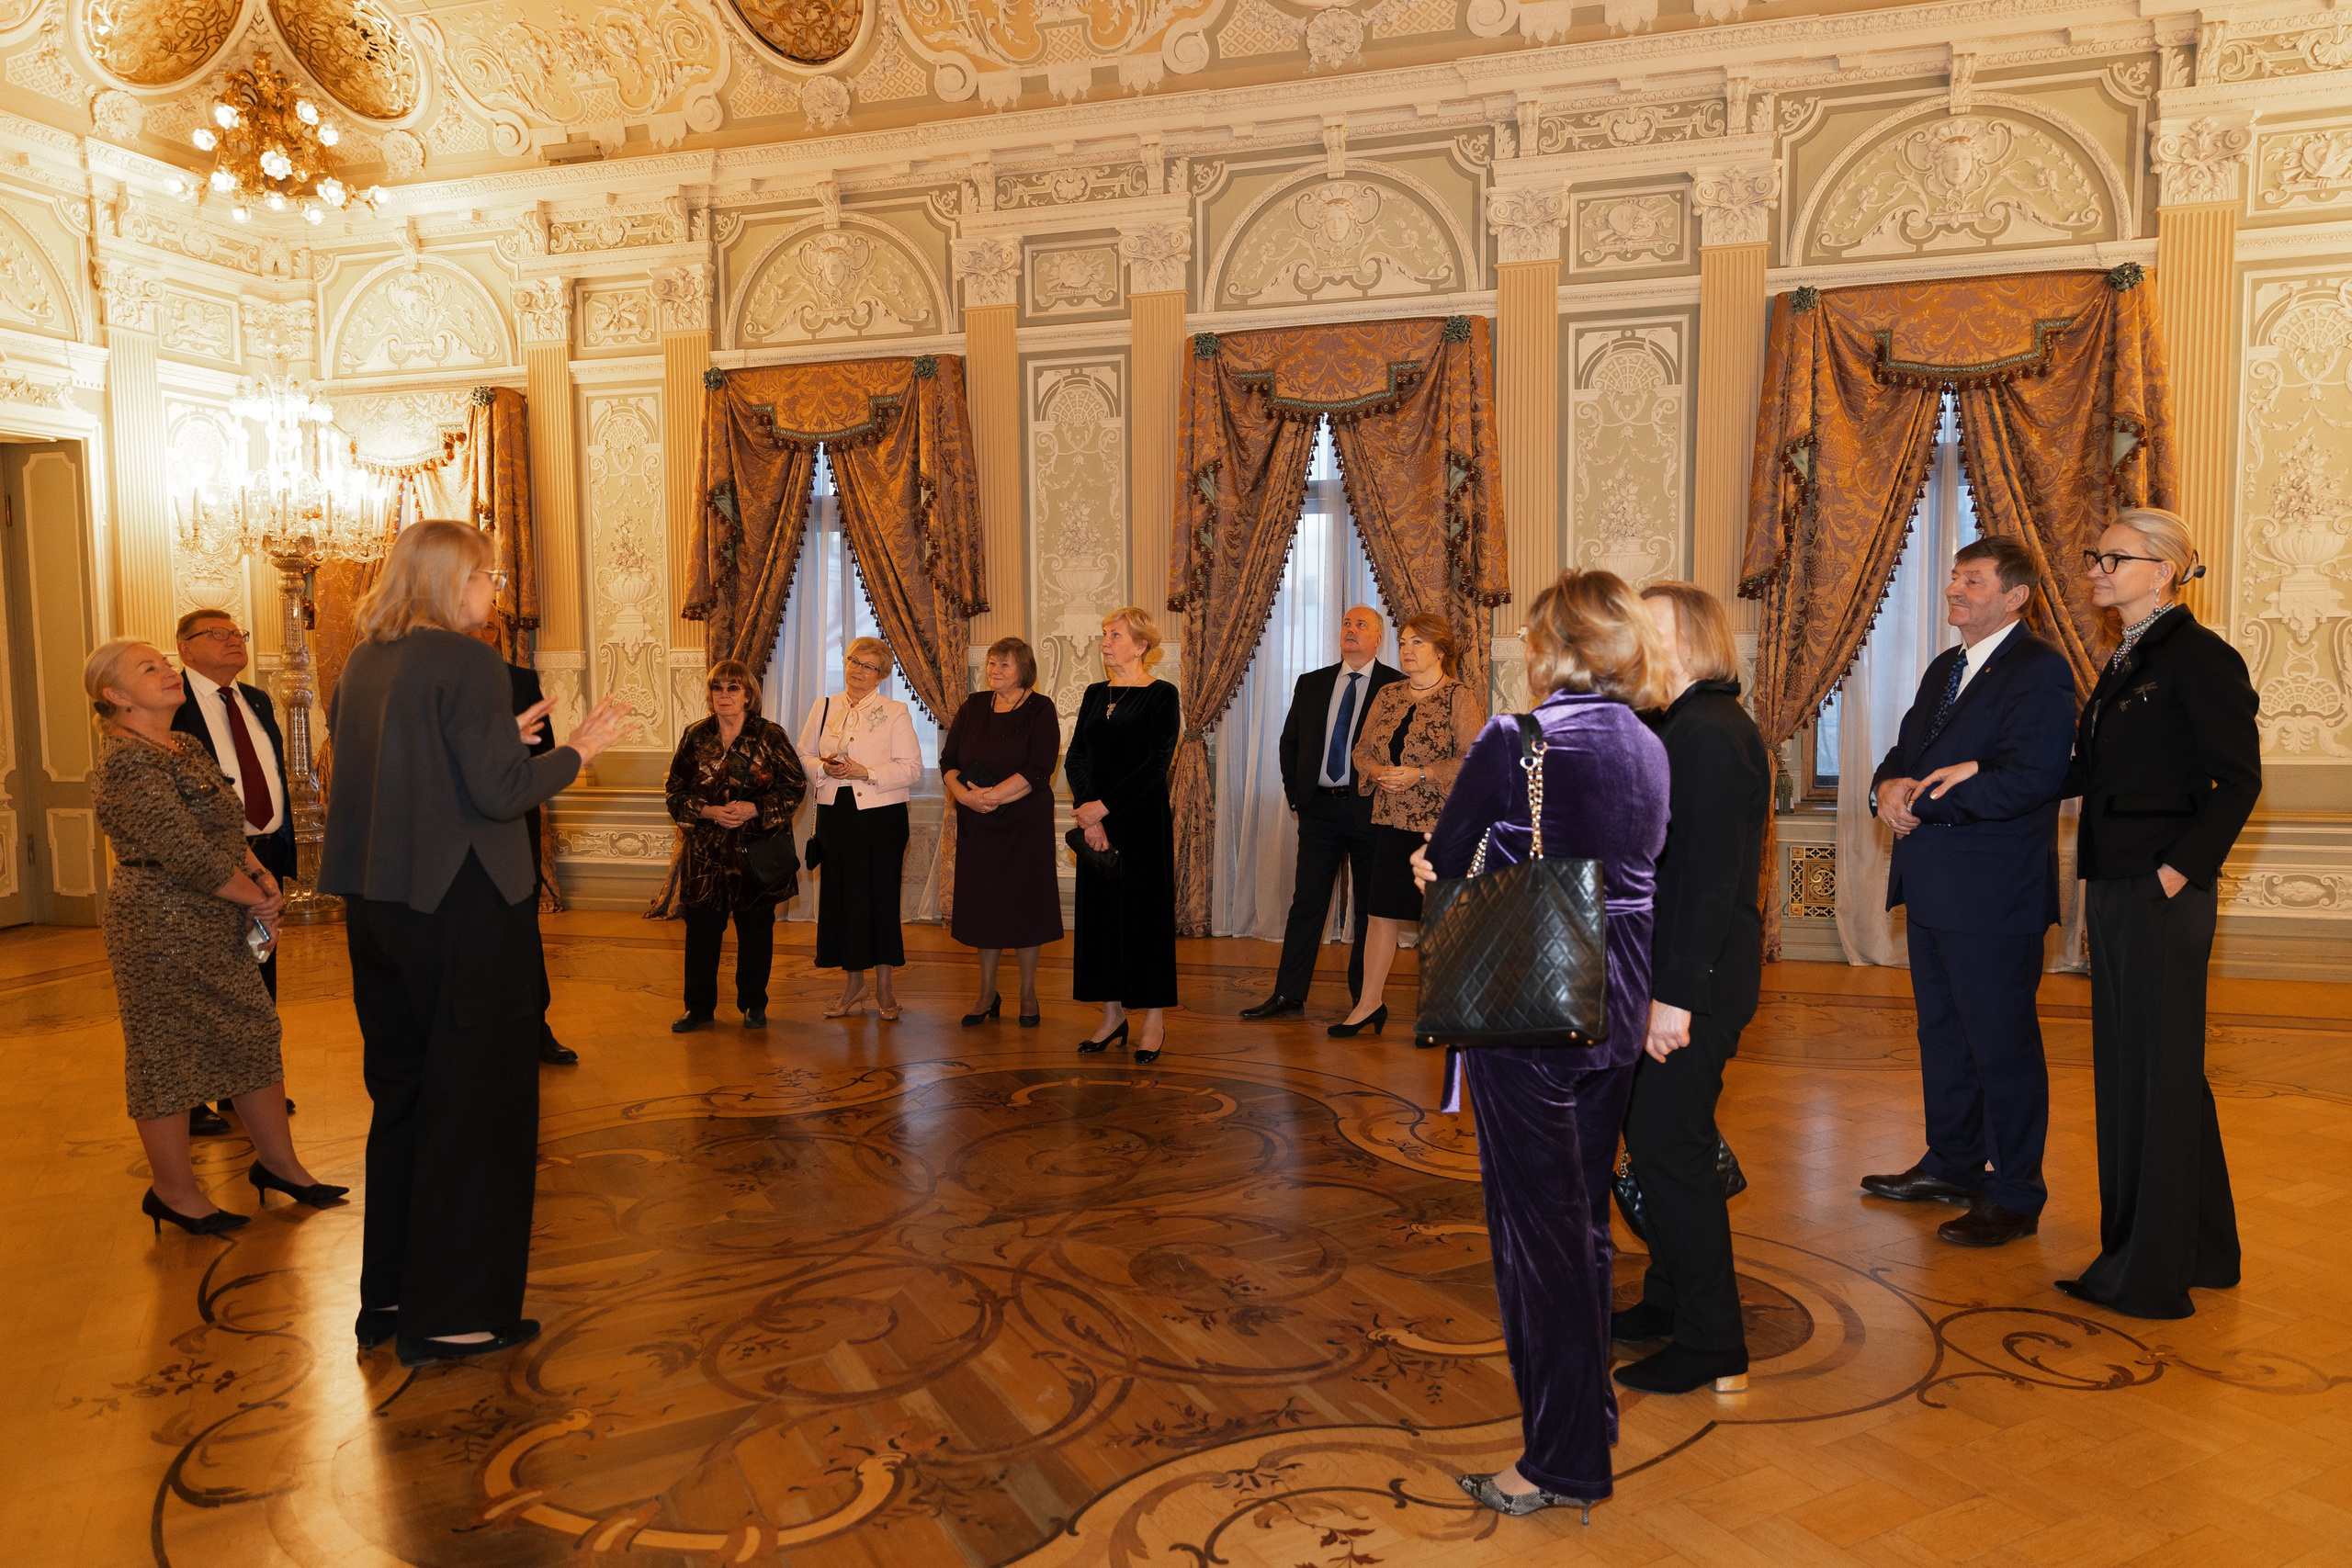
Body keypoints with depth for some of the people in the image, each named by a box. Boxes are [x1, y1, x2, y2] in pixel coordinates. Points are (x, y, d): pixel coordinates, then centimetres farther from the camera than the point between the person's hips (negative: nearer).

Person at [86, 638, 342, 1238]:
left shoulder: (187, 748, 12)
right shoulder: (130, 763, -17)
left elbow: (228, 829, 15)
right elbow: (188, 854, -22)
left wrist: (263, 875, -1)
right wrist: (256, 896, -11)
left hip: (217, 927, 9)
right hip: (163, 926, -9)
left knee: (252, 1036, 13)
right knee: (169, 1053, 4)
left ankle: (278, 1163, 24)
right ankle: (174, 1193, 18)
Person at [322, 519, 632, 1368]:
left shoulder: (363, 665, 10)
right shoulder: (469, 663, -15)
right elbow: (500, 794, -19)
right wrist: (576, 748, -6)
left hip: (376, 908, 8)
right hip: (463, 911, -8)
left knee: (401, 1097, 19)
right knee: (473, 1103, 3)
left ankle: (387, 1297, 30)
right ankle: (454, 1315, 12)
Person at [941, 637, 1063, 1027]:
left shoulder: (1040, 711, -5)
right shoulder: (973, 707, 8)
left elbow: (1038, 769, -16)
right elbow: (948, 760, 3)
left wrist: (992, 795, -22)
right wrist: (963, 793, -17)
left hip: (1025, 823, -4)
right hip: (977, 826, 4)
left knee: (1022, 905, 2)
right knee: (984, 905, 8)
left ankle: (1028, 995, 15)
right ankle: (988, 995, 20)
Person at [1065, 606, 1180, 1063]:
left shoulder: (1161, 696, -6)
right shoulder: (1095, 695, 11)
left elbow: (1155, 765, -13)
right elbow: (1076, 757, 5)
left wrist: (1103, 807, -17)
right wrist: (1088, 814, -10)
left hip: (1143, 819, -6)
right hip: (1096, 820, 6)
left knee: (1146, 913, -1)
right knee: (1100, 913, 7)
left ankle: (1154, 1021, 8)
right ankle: (1113, 1016, 17)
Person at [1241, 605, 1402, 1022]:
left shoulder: (1398, 686, 0)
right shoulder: (1311, 684, 12)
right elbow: (1290, 741, 15)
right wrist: (1294, 792, 6)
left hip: (1369, 810, -3)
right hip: (1319, 808, 3)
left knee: (1370, 908, 6)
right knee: (1307, 901, 4)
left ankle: (1365, 999, 16)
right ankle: (1288, 995, 9)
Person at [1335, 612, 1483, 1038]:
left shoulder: (1462, 699, -6)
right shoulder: (1388, 695, 12)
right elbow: (1363, 750, 14)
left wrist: (1420, 774, -19)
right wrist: (1379, 772, -7)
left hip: (1443, 825, -5)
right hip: (1392, 821, 5)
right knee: (1382, 910, 7)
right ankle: (1369, 1003, 15)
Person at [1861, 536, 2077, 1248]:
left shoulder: (2039, 670, -12)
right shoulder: (1942, 669, 17)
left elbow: (2027, 780, -23)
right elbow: (1905, 749, 19)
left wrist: (1921, 800, -17)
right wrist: (1889, 785, -5)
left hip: (1994, 896, -9)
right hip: (1933, 889, 9)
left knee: (2003, 1046, 1)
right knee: (1942, 1035, 19)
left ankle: (2014, 1197, 13)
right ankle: (1952, 1165, 34)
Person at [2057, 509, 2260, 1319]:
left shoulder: (2199, 657, -11)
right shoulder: (2123, 663, 16)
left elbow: (2238, 779, -15)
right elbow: (2085, 774, 15)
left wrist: (2180, 869, -17)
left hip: (2162, 896, -9)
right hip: (2114, 889, 9)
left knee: (2162, 1071, 0)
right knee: (2123, 1068, 15)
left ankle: (2155, 1269, 10)